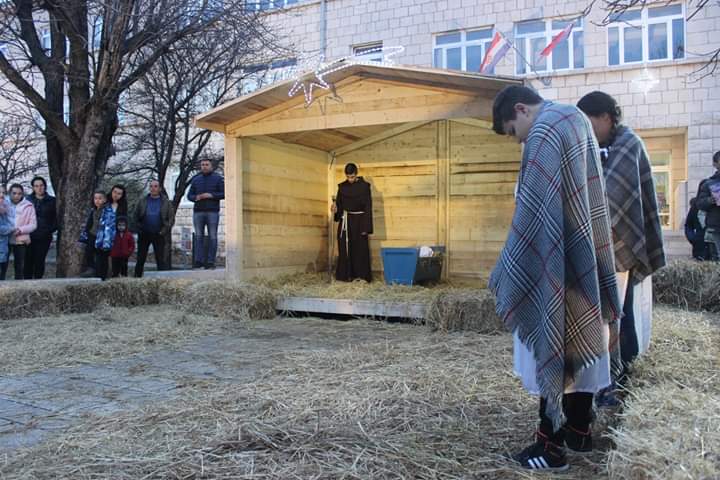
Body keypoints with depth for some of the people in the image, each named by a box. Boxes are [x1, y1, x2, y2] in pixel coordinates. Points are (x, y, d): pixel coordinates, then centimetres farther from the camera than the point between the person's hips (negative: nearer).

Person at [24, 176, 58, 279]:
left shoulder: (51, 201, 4)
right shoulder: (28, 199, 8)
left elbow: (57, 218, 6)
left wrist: (50, 230, -4)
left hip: (44, 238, -1)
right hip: (29, 237, 1)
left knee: (39, 261, 2)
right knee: (28, 261, 1)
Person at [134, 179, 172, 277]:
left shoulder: (166, 202, 3)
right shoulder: (142, 201, 7)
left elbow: (170, 218, 0)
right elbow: (136, 216, 9)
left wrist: (163, 231, -9)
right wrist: (139, 228, -2)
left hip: (158, 235, -2)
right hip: (144, 234, 2)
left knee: (161, 260, 0)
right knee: (140, 259, 8)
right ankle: (137, 277, 15)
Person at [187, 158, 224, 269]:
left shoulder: (218, 179, 6)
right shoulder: (196, 180, 16)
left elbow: (224, 194, -1)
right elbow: (189, 195, 16)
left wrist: (211, 195, -13)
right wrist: (196, 197, -6)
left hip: (212, 211, -3)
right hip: (198, 212, 3)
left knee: (212, 237, -3)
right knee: (198, 237, 0)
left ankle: (210, 262, -2)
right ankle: (198, 261, 1)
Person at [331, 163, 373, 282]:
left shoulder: (364, 186, -6)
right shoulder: (342, 187, 6)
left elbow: (368, 207, -8)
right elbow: (339, 204, 10)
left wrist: (366, 227, -13)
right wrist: (335, 208, -16)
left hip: (359, 221, -3)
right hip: (345, 222, 4)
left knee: (360, 249, -2)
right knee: (345, 248, 2)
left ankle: (362, 276, 4)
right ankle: (346, 275, 8)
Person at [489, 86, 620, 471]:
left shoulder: (543, 132, -15)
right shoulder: (576, 118, 15)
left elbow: (533, 212, -21)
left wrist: (508, 276, -17)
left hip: (554, 268, -10)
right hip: (585, 262, 10)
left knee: (551, 345, -2)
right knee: (580, 340, 15)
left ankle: (552, 446, 6)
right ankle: (579, 430, 27)